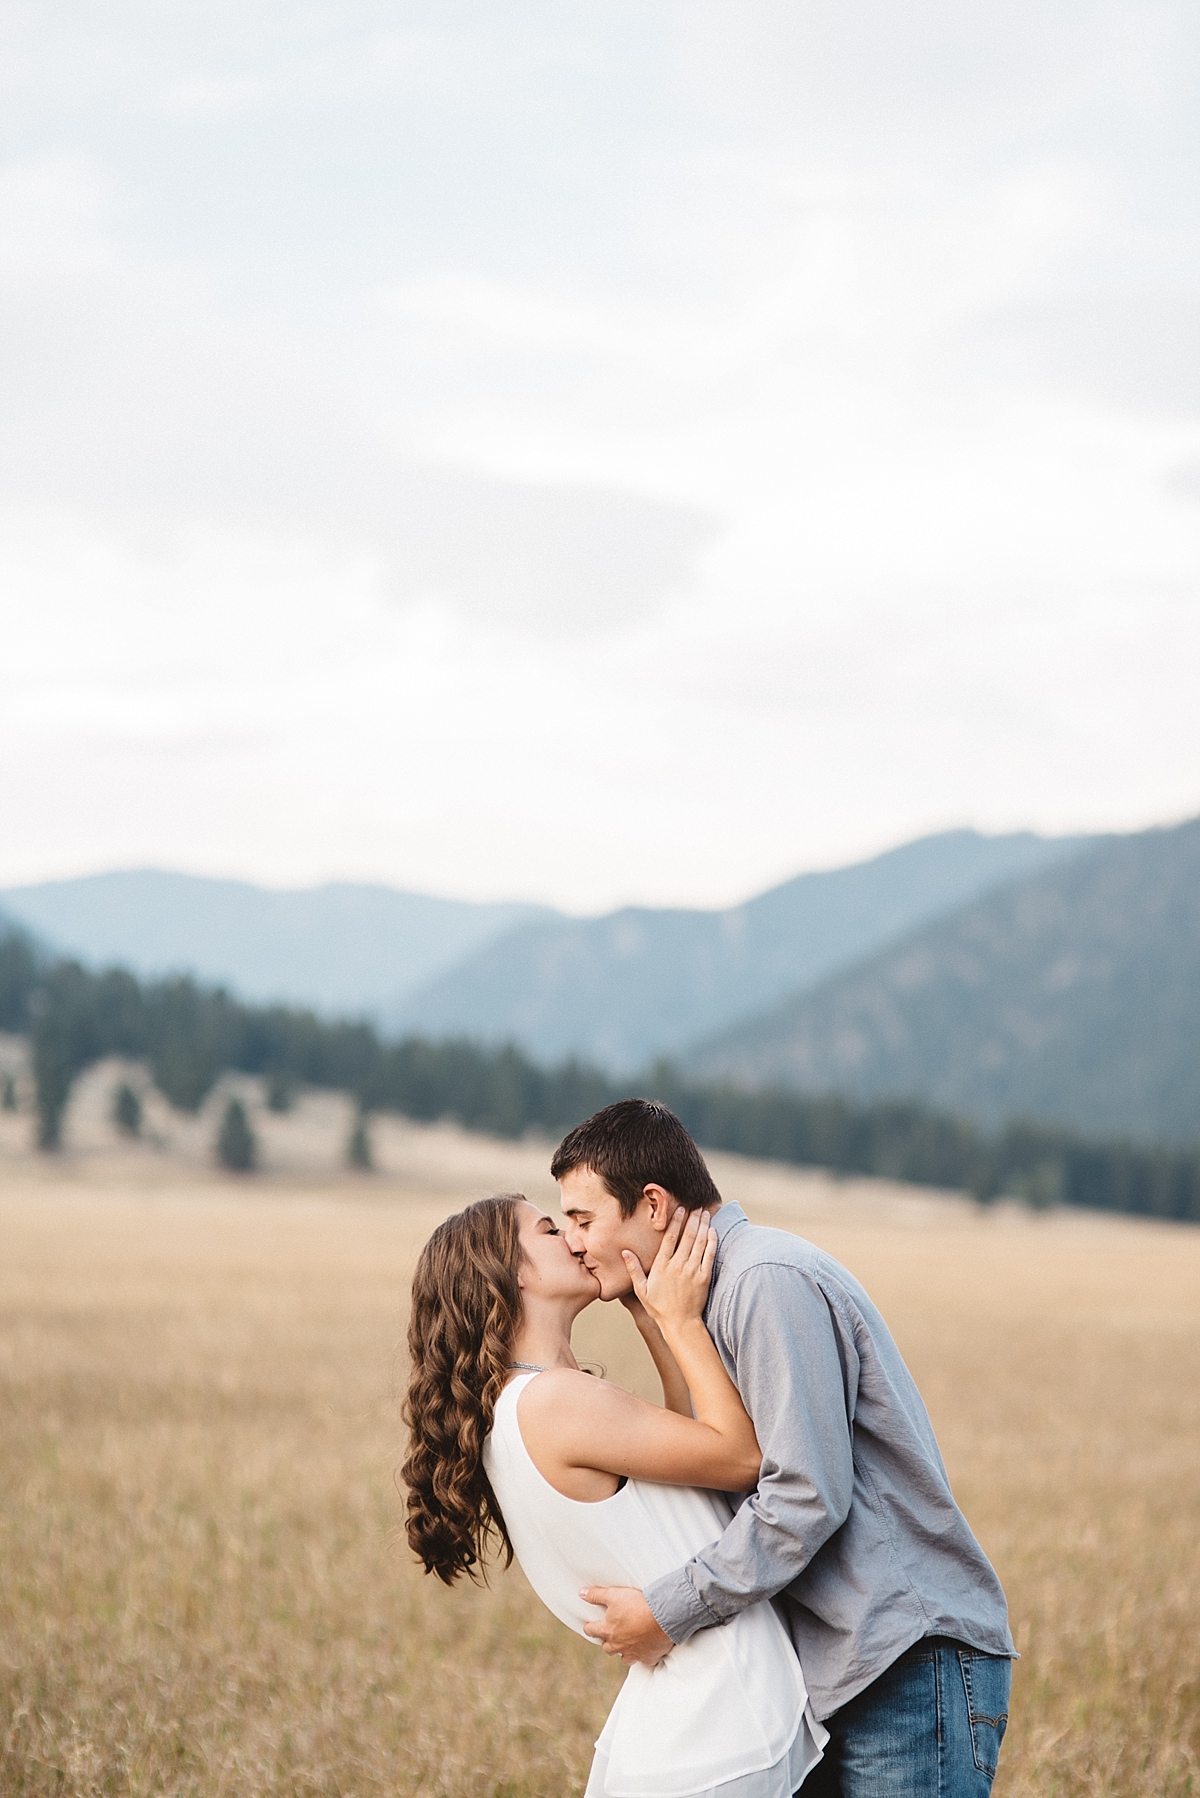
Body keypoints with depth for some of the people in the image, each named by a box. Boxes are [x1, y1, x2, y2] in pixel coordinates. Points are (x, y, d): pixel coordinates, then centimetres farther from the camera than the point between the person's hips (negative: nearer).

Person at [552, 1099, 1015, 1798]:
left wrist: (667, 1609, -14)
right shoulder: (722, 1290, 18)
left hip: (915, 1663, -10)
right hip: (836, 1673, 10)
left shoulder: (770, 1281, -14)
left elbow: (808, 1493, -20)